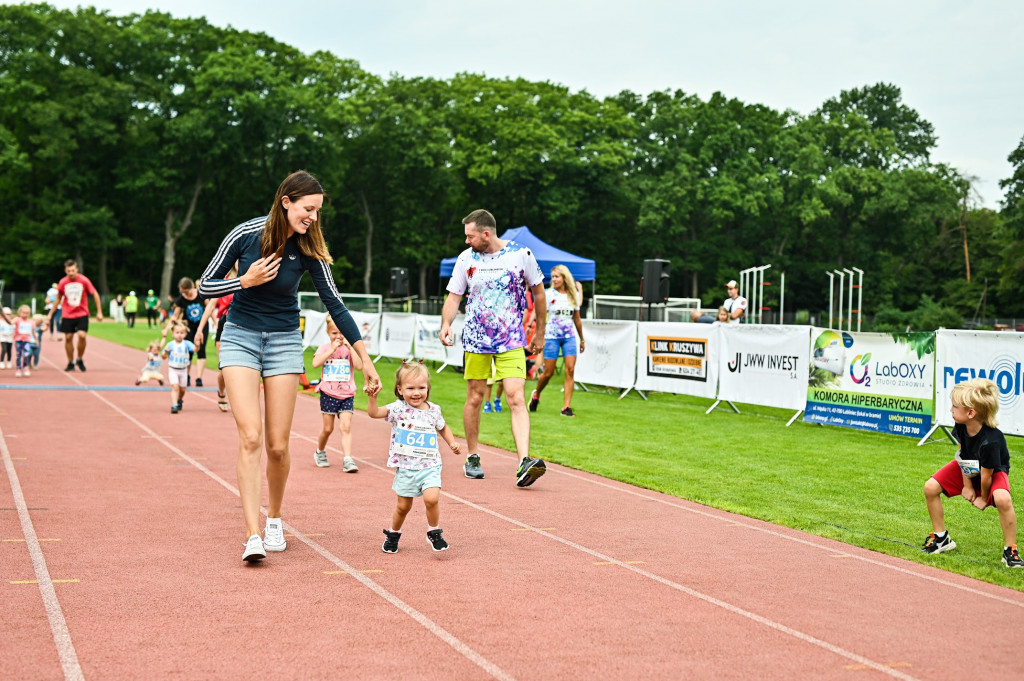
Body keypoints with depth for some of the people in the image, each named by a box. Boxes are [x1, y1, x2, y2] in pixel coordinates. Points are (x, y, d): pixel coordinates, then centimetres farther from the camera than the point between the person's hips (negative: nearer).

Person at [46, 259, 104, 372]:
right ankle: (70, 363, 15)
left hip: (82, 314, -2)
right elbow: (58, 299, 12)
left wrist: (99, 312, -3)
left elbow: (95, 294, 0)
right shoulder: (62, 282, -1)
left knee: (82, 335, -17)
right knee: (68, 337, 0)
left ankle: (80, 360, 4)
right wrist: (51, 314, 13)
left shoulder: (84, 280, -8)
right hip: (67, 315, 2)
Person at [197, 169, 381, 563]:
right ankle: (253, 536, -17)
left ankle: (274, 520, 25)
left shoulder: (308, 248, -9)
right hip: (240, 338, -1)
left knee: (278, 446, 0)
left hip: (284, 342, 2)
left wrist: (365, 359, -5)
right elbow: (205, 286, -5)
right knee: (250, 437, -15)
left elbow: (334, 304, -4)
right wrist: (246, 281, -21)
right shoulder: (246, 234, -13)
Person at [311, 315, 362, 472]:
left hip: (346, 395, 0)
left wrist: (350, 347, -14)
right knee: (328, 428, 8)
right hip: (328, 394, 0)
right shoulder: (324, 348, 2)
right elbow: (316, 363, -17)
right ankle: (320, 452, 33)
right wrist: (332, 349, -18)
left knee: (346, 427, -11)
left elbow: (359, 366, -11)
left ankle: (347, 459, -16)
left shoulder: (349, 348, 4)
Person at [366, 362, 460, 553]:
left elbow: (443, 428, 21)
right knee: (403, 505, 10)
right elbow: (373, 413, -16)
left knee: (431, 498, -20)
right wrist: (372, 396, -31)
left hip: (430, 466, 0)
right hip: (405, 467, 0)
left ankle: (434, 532, 3)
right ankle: (393, 534, 36)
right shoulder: (398, 409, -6)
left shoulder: (433, 410, 2)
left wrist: (452, 443, 7)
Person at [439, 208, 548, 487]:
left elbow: (538, 292, 7)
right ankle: (472, 457, 22)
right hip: (476, 339, 2)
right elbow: (454, 296, 9)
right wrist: (446, 324, -10)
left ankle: (525, 462, -23)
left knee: (516, 398, -14)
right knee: (475, 398, 6)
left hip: (512, 341, -2)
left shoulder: (521, 254, -4)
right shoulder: (466, 258, 2)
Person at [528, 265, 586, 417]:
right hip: (552, 336, -3)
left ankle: (566, 407, -9)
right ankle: (536, 395, 29)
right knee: (548, 373, -1)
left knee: (570, 370, -10)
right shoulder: (549, 294, -3)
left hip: (569, 337, 3)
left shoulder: (574, 295, 8)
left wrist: (582, 339, 20)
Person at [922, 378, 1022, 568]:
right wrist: (967, 485, -3)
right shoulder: (961, 426, -24)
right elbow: (961, 452, -7)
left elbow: (986, 475, -26)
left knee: (1003, 499, -37)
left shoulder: (991, 440, -41)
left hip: (994, 471, -6)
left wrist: (983, 498, -10)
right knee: (930, 487, -8)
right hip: (967, 470, 6)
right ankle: (941, 539, 11)